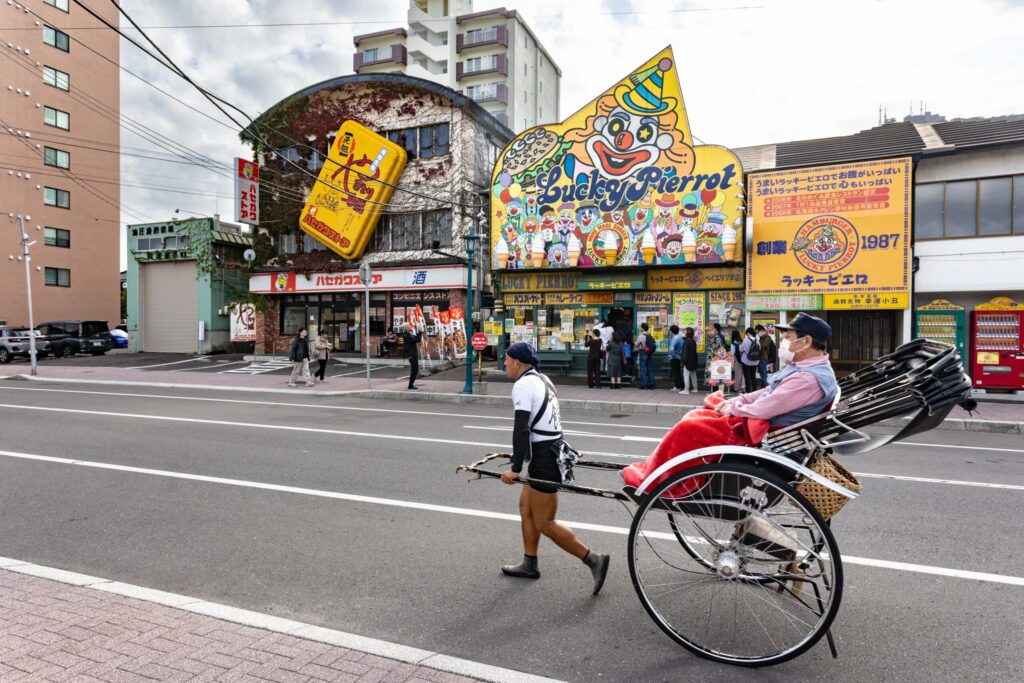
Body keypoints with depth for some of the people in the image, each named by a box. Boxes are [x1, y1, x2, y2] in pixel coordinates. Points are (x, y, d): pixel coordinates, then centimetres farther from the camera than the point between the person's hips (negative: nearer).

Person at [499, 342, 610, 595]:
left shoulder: (523, 385, -16)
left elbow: (521, 429, -24)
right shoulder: (542, 380, 12)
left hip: (544, 458, -10)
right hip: (554, 450, 10)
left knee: (544, 523, 0)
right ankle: (529, 564, 30)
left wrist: (516, 468, -23)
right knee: (525, 506, 20)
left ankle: (594, 560, 4)